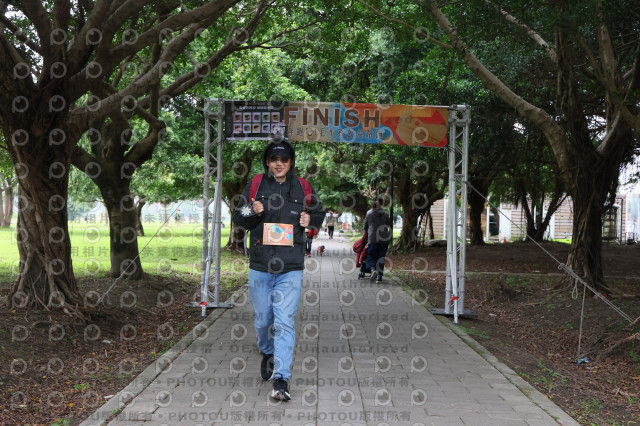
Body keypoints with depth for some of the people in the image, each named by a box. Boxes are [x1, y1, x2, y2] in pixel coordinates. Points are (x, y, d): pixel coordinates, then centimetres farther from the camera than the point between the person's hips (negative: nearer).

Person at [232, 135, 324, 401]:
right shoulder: (255, 186, 5)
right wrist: (252, 213, -13)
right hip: (260, 266, 2)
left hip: (291, 268, -1)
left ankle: (281, 380, -8)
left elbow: (319, 213, 19)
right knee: (262, 319, 12)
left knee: (285, 322, -9)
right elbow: (238, 218, 9)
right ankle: (268, 353, 43)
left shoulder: (302, 187, 5)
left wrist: (309, 219, -4)